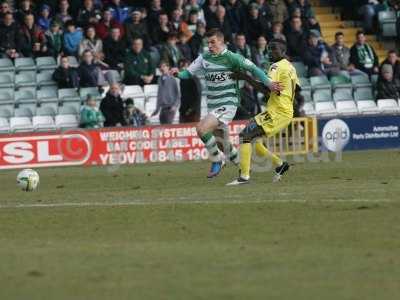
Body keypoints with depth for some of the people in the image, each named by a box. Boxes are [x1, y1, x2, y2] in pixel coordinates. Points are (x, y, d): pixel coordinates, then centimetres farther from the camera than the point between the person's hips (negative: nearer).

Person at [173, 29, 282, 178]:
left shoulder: (231, 58, -11)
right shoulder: (204, 58, 6)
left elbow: (252, 69, -8)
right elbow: (189, 72, 12)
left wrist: (268, 83, -18)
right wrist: (178, 73, -9)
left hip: (228, 104, -7)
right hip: (213, 106, 7)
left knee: (201, 128, -22)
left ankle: (217, 159, -4)